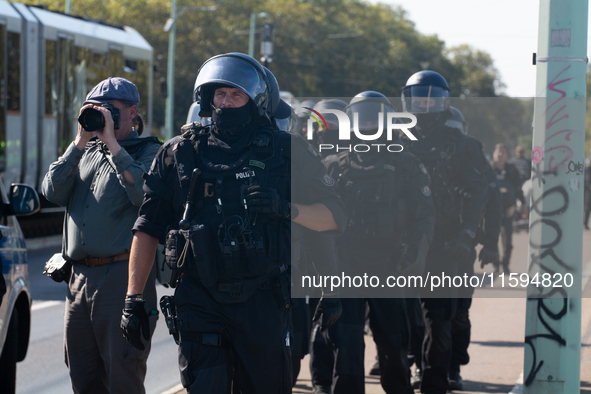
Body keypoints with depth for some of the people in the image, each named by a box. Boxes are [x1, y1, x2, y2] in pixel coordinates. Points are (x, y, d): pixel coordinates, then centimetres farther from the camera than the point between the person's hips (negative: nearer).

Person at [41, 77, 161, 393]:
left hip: (122, 276, -6)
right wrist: (80, 142, -1)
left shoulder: (148, 151, 1)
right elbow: (52, 192, 5)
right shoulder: (85, 153, 19)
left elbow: (145, 194, -18)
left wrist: (112, 143, -13)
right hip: (79, 278, 6)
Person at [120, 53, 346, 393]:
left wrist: (287, 209, -15)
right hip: (200, 299, 0)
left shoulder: (286, 151, 4)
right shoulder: (180, 153, 8)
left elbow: (335, 216, 4)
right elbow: (148, 228, 9)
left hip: (263, 301, 0)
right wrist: (134, 298, 4)